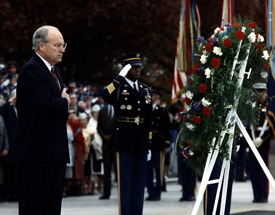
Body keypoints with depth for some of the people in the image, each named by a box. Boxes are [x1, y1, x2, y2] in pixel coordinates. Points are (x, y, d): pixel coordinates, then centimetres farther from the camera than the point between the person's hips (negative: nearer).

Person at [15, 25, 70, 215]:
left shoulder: (56, 72, 20)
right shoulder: (31, 70, -12)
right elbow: (44, 105, -23)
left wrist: (62, 102, 1)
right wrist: (64, 102, -5)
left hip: (57, 153, 10)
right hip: (37, 153, -10)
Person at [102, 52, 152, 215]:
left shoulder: (145, 90, 15)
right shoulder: (119, 87, 0)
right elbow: (106, 96, -25)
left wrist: (149, 142, 14)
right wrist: (120, 77, -20)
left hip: (141, 142, 5)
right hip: (124, 141, -5)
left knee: (139, 183, 7)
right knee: (125, 183, -3)